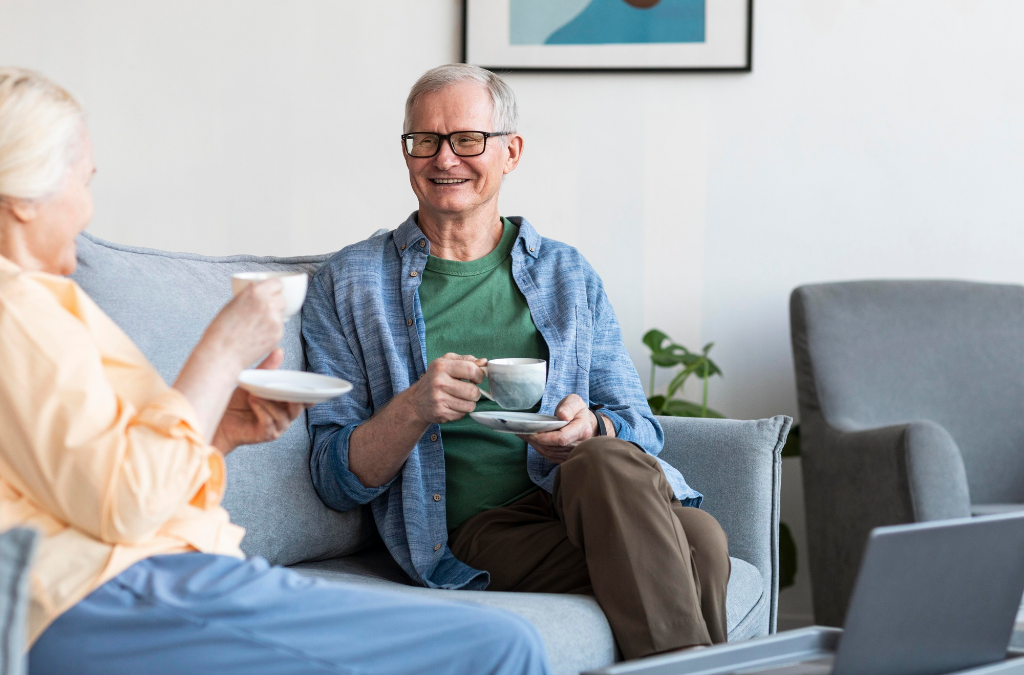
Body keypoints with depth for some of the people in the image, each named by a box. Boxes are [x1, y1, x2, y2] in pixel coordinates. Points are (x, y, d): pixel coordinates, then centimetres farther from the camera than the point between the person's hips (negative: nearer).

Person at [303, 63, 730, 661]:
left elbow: (640, 427, 17)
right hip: (474, 528, -3)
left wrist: (590, 429, -8)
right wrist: (414, 410, -14)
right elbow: (336, 480, 7)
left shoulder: (567, 275, 21)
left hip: (581, 493, 3)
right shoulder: (348, 284, 13)